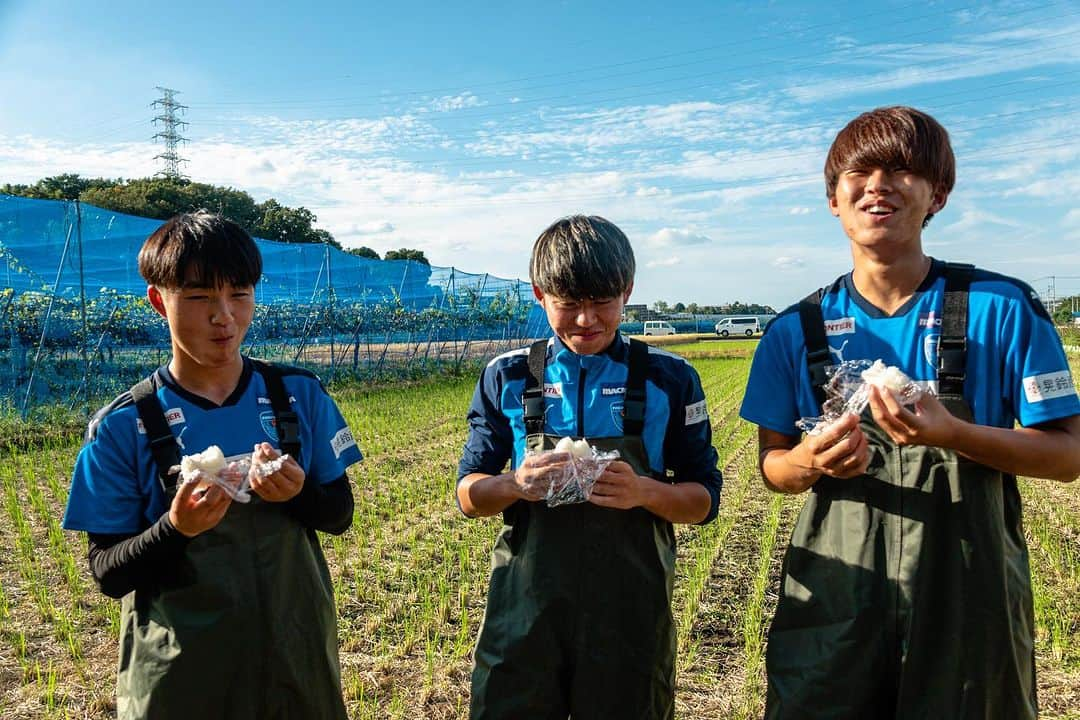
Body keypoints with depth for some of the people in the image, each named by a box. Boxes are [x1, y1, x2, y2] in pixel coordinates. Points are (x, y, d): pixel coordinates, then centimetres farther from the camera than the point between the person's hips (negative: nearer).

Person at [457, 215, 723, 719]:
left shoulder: (669, 378, 0)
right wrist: (517, 485, -17)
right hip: (525, 606, 1)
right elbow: (469, 495, 5)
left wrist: (644, 492, -18)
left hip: (630, 608, 0)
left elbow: (704, 499, 3)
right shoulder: (507, 377, 1)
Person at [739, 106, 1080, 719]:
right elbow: (773, 466, 5)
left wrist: (952, 435, -23)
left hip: (969, 603, -1)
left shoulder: (1003, 308, -6)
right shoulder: (796, 330, 0)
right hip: (835, 600, 2)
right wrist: (809, 463, -19)